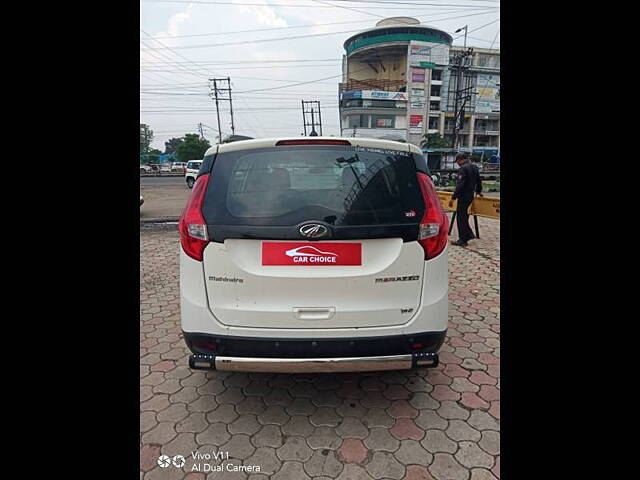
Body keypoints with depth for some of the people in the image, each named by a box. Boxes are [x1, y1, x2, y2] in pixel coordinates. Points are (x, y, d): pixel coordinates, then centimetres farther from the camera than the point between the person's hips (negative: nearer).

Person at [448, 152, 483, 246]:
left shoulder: (462, 168, -16)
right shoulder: (474, 167, 13)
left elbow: (459, 184, -23)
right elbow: (478, 181, 24)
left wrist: (453, 198, -23)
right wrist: (478, 191, 41)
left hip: (464, 196, -9)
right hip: (471, 195, 9)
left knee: (461, 217, -2)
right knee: (464, 216, 21)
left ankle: (462, 240, 2)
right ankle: (469, 234, 24)